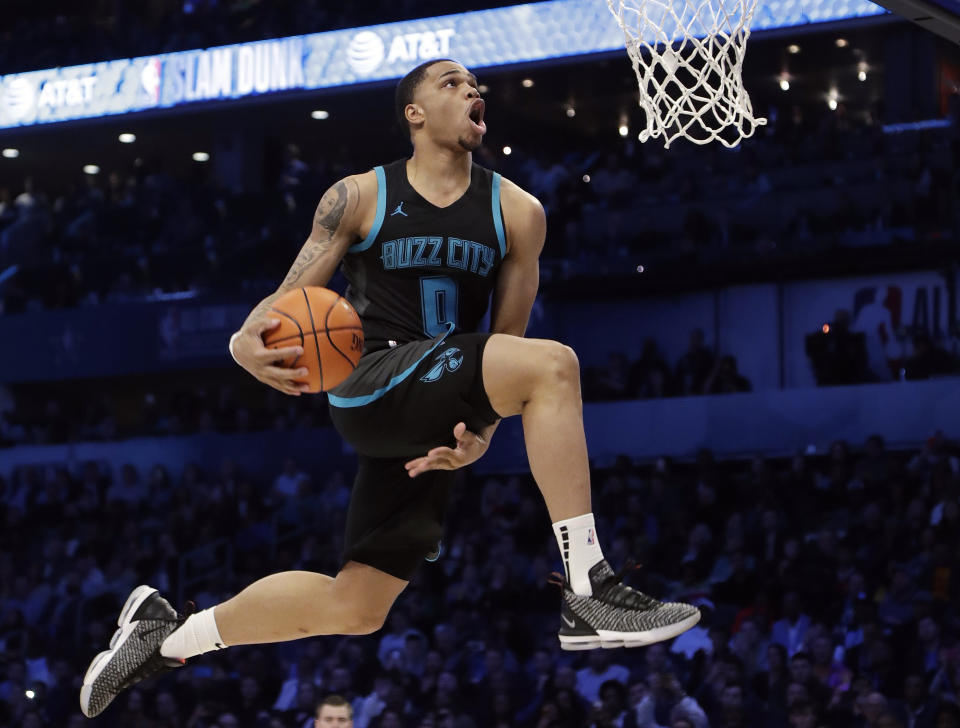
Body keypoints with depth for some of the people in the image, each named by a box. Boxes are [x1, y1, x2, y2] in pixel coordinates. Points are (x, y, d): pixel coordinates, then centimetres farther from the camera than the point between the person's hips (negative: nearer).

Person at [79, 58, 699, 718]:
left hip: (434, 420, 5)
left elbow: (506, 343, 10)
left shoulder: (516, 212, 9)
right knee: (554, 364, -27)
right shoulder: (359, 198, 2)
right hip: (369, 385, -5)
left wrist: (483, 427, -7)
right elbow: (291, 300, 2)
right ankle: (588, 595, -29)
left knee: (357, 607, 5)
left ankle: (166, 632, 25)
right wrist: (245, 341, -22)